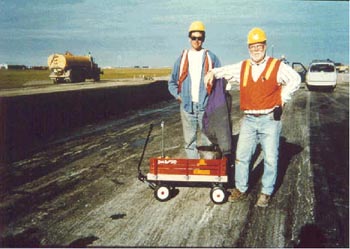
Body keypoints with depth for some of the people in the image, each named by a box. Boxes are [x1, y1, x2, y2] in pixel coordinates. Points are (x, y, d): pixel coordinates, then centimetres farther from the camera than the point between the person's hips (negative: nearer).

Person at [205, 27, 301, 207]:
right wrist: (212, 72, 3)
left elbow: (295, 79, -1)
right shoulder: (242, 67, 10)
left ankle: (266, 193, 16)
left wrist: (283, 98, -3)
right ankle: (241, 189, 20)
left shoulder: (277, 66, -2)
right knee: (241, 156, 6)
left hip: (270, 120, -3)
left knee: (270, 158, 2)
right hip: (248, 120, 3)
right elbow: (225, 71, 20)